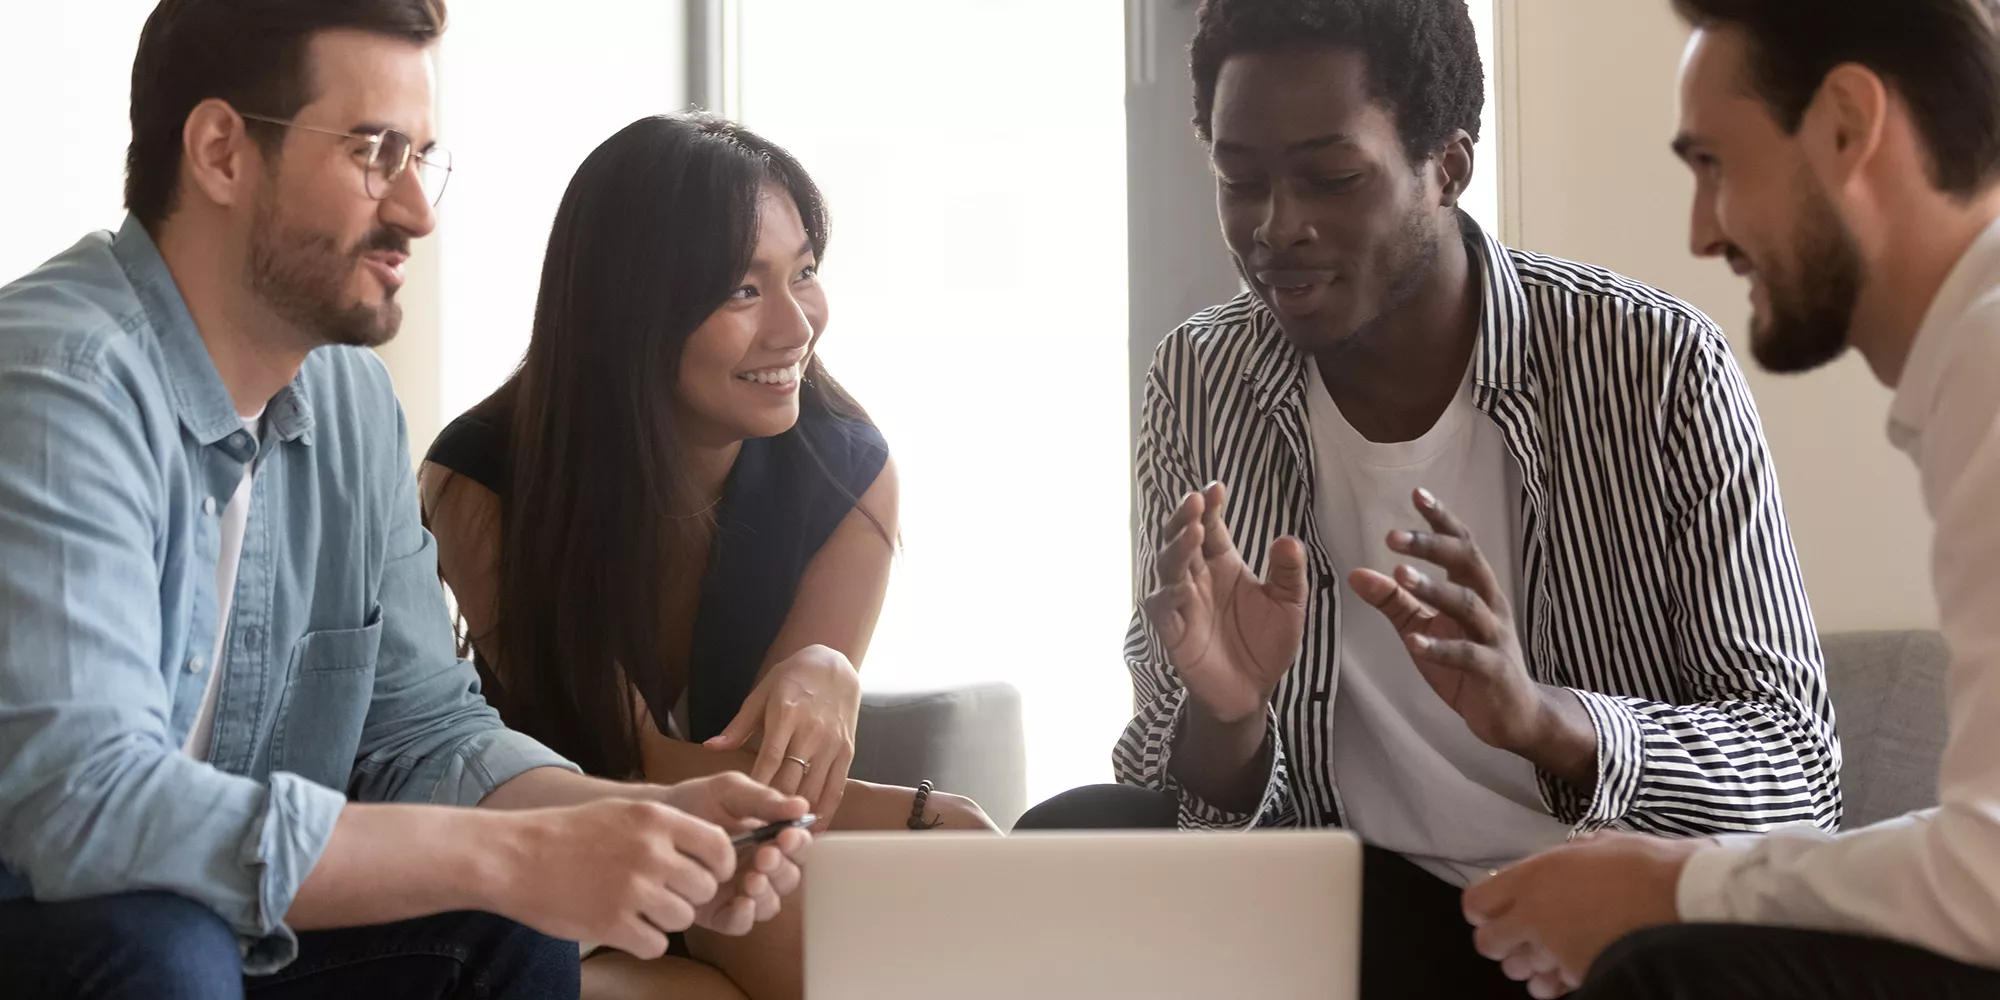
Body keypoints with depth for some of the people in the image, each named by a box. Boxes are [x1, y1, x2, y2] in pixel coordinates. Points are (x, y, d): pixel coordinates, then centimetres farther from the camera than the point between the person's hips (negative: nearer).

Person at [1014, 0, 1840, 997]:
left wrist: (1541, 720, -32)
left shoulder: (1661, 369, -13)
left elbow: (1798, 767, -13)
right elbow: (1202, 793, 0)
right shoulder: (1198, 385, -2)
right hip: (1359, 907, 3)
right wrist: (1225, 721, -25)